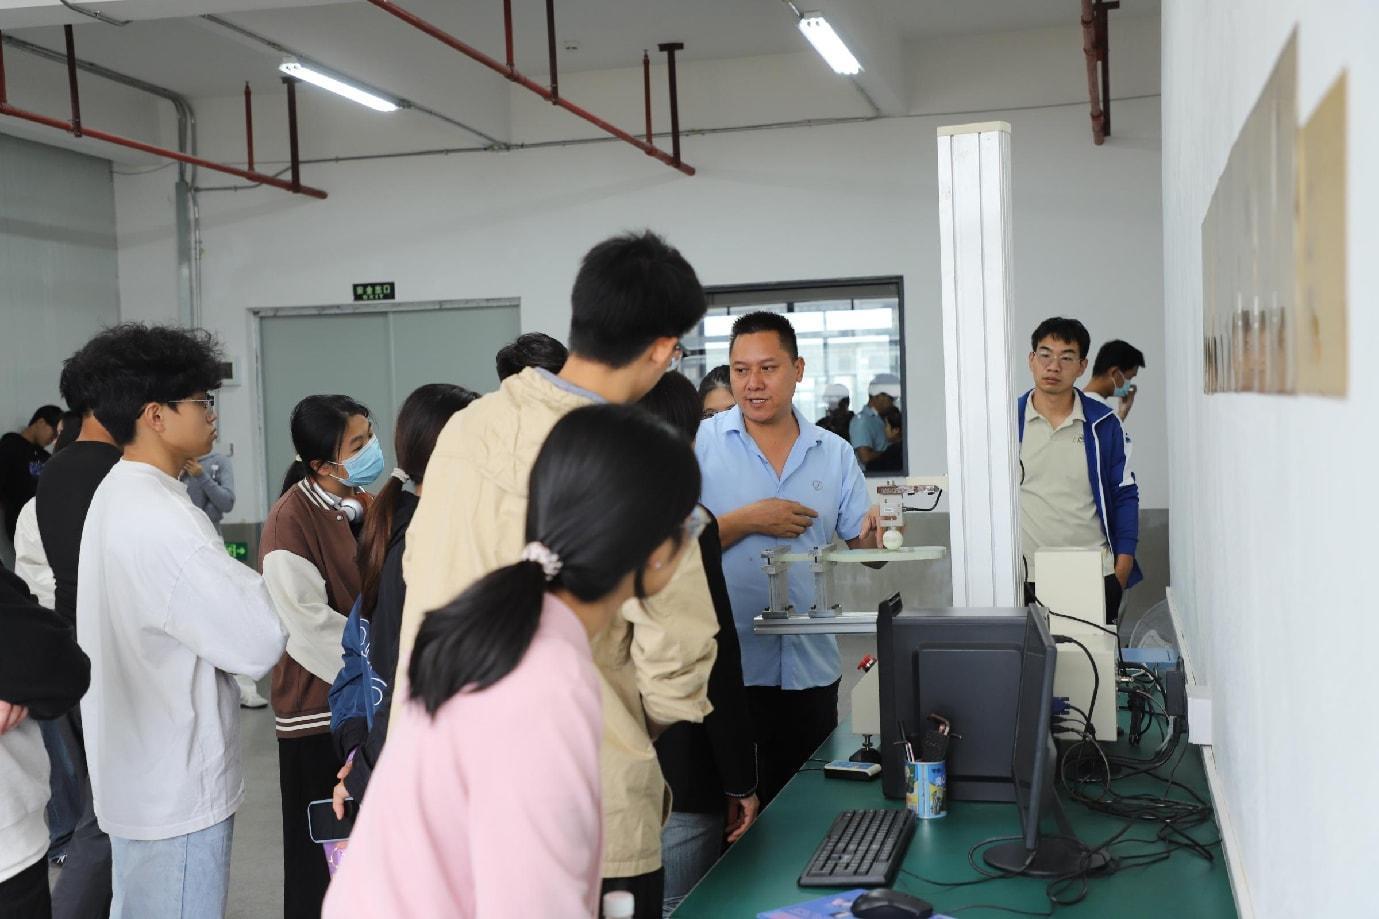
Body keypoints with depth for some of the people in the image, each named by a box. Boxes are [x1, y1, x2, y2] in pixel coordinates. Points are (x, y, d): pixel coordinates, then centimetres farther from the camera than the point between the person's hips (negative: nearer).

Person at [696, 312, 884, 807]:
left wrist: (874, 537, -15)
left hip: (810, 668, 3)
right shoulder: (699, 444, -3)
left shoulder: (835, 453, 7)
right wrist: (747, 521, -16)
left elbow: (859, 545, 7)